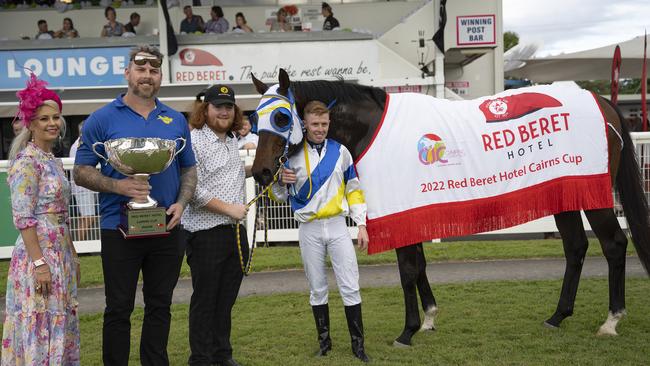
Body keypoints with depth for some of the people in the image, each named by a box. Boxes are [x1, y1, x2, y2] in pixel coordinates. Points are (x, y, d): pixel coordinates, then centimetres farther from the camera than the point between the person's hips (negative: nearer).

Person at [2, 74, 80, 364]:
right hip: (38, 253, -9)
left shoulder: (53, 161, 13)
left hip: (60, 254, 9)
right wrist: (39, 262, -21)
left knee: (60, 326, 13)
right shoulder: (26, 161, -12)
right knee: (39, 327, -2)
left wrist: (72, 256, 18)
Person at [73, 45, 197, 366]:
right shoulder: (102, 119, -2)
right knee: (119, 309, 6)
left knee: (160, 306, 13)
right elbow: (81, 172, -3)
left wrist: (181, 203, -5)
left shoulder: (176, 120, 9)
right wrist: (118, 186, -20)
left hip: (167, 228, 3)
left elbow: (189, 170, 14)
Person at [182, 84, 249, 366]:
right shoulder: (194, 141, -12)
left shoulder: (232, 141, 14)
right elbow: (193, 189, -20)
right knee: (205, 300, 4)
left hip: (236, 231, 8)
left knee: (227, 298, 15)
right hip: (206, 234, -7)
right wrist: (228, 208, -17)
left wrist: (255, 168, 16)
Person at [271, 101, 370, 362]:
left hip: (338, 226, 1)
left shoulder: (340, 151, 4)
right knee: (317, 289, 10)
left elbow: (353, 190, 9)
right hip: (309, 230, 0)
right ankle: (324, 341, 23)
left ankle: (358, 344, 11)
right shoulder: (292, 155, -1)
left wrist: (361, 225, 4)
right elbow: (279, 196, 6)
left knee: (350, 287, 1)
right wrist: (280, 181, -16)